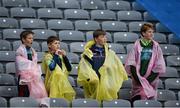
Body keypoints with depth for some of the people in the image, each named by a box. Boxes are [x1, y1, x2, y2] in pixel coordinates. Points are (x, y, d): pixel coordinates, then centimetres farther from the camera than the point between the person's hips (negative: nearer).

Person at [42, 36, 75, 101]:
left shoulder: (60, 56, 15)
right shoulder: (48, 56, -3)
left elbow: (69, 69, 10)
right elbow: (51, 67, -24)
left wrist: (64, 56, 2)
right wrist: (55, 55, -13)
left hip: (63, 81, 6)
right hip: (54, 82, -6)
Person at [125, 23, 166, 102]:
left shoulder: (155, 46, 4)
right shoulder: (137, 45, 0)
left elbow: (159, 66, 1)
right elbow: (131, 63, -2)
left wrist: (150, 78, -8)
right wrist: (137, 77, -11)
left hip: (151, 79, 1)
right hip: (138, 78, -1)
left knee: (150, 99, 0)